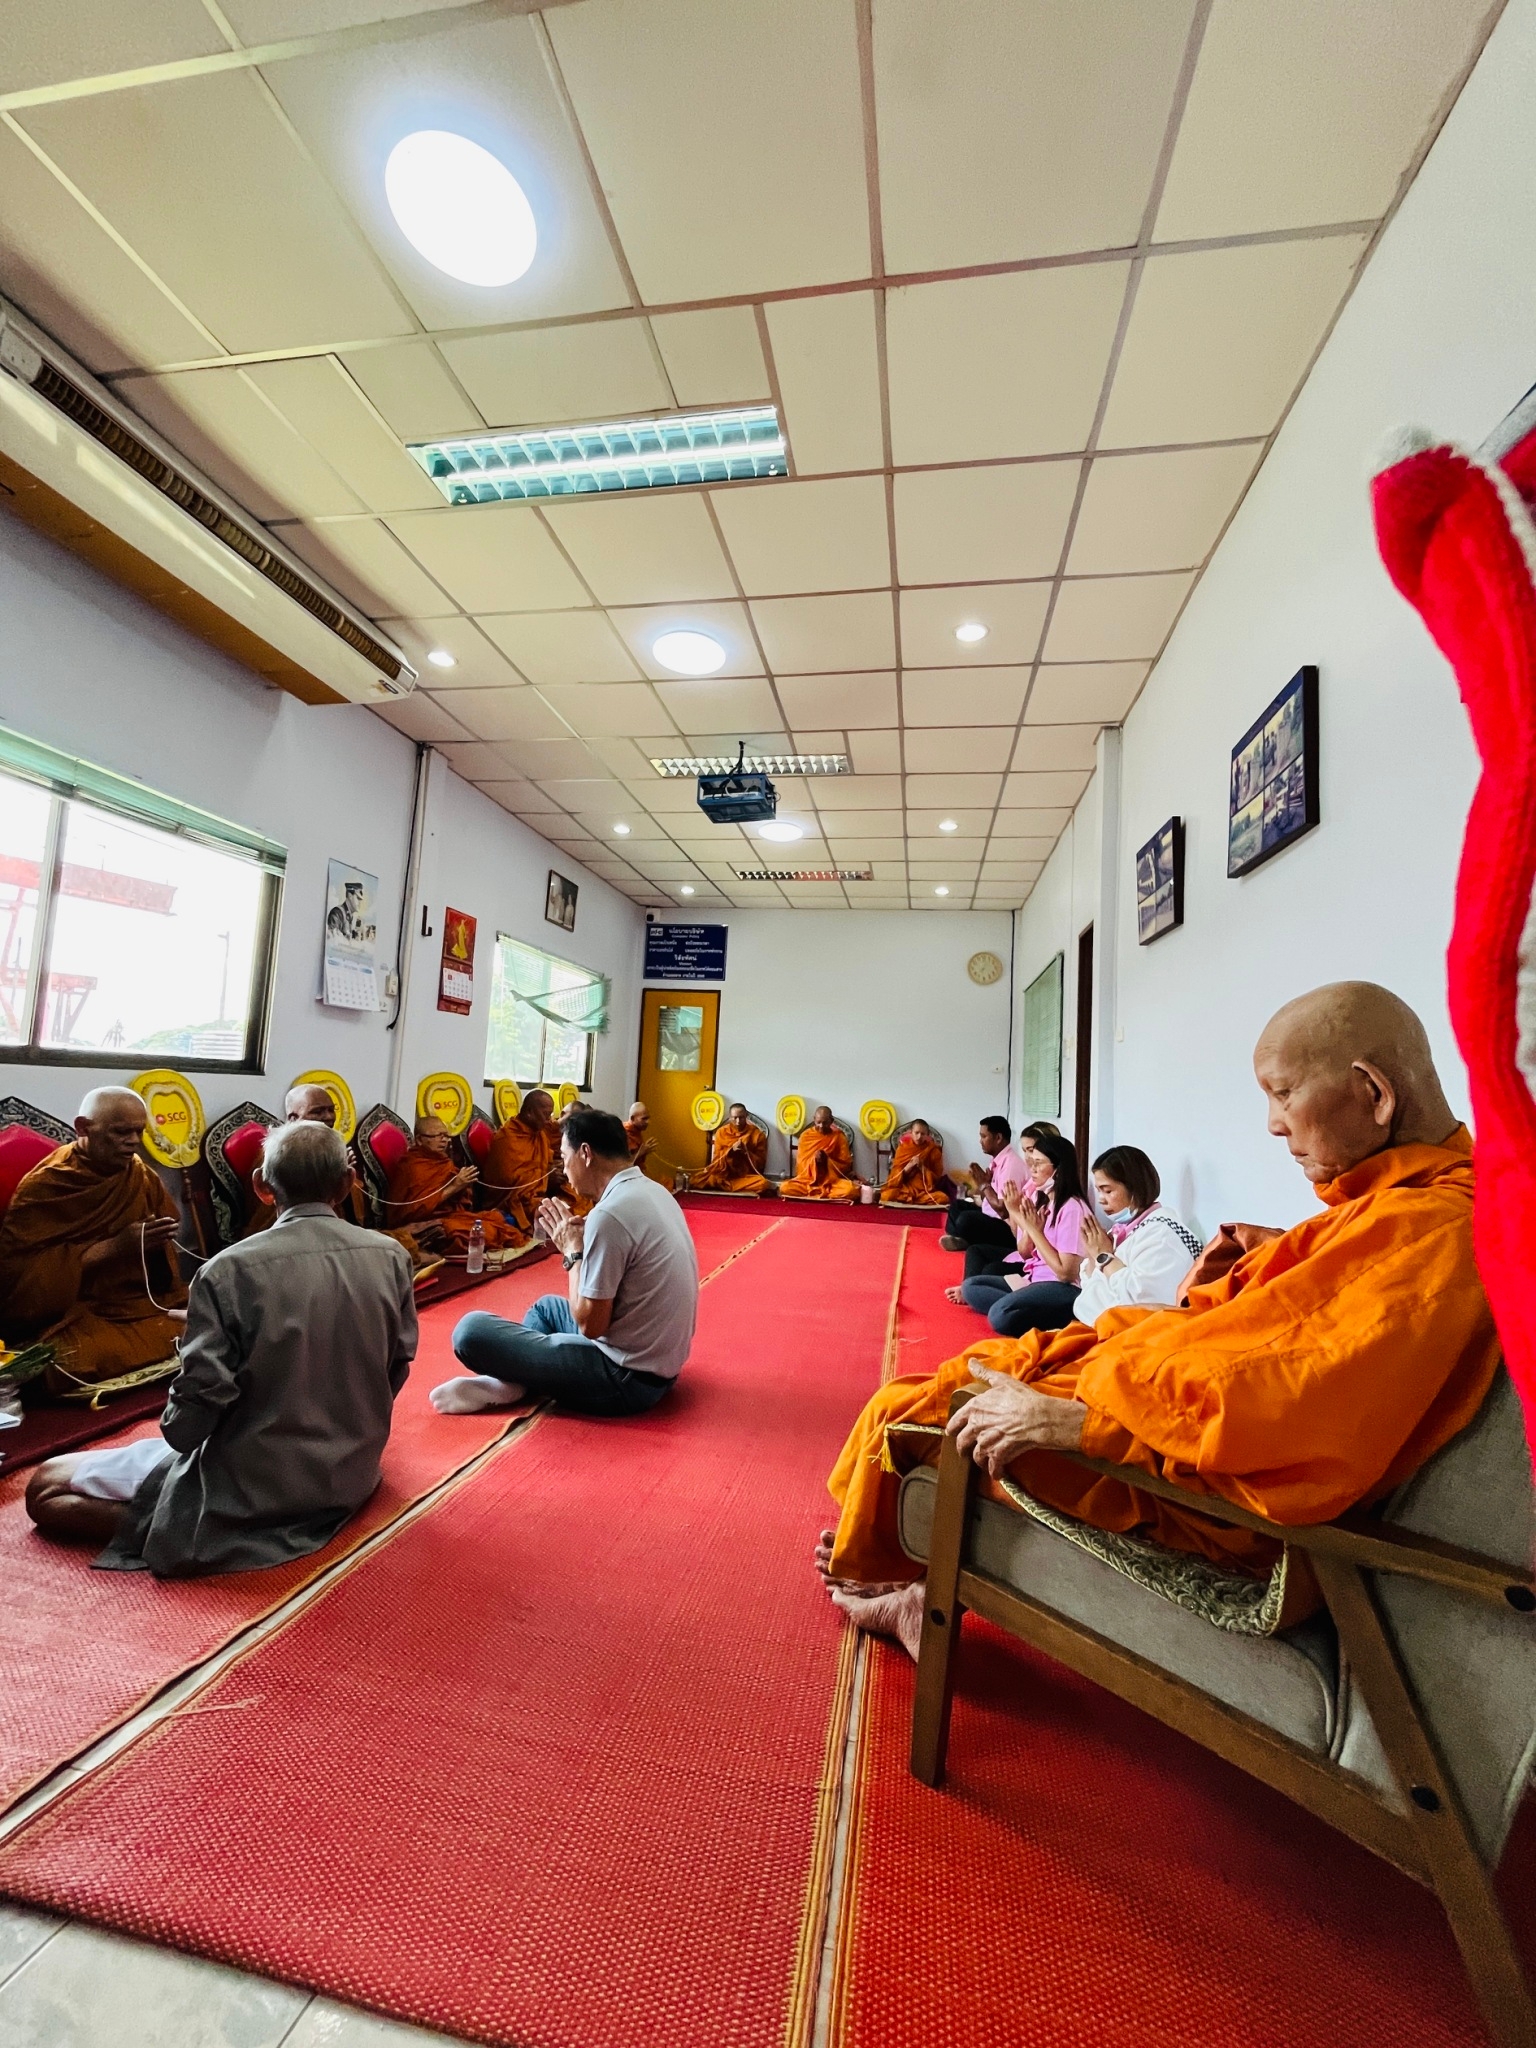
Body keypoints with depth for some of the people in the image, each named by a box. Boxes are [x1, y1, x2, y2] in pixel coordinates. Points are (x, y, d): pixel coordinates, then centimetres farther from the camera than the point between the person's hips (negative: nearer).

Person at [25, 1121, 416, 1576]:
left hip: (254, 1487, -6)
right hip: (354, 1475, 6)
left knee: (44, 1487, 10)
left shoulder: (230, 1270, -22)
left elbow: (200, 1397, -18)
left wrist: (177, 1433, 5)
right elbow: (396, 1370, 0)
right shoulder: (390, 1257, -11)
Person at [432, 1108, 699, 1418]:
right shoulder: (653, 1191, 5)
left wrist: (573, 1251, -8)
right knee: (547, 1306, 30)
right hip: (658, 1358, 9)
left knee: (472, 1330, -12)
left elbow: (590, 1324, -18)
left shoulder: (609, 1214, -24)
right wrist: (585, 1240, 2)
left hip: (629, 1376, -9)